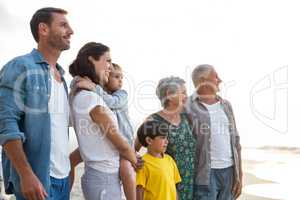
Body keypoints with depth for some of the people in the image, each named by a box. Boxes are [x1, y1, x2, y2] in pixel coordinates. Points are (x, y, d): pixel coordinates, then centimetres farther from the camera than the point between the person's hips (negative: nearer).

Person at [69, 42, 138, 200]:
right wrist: (137, 162, 2)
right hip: (104, 177, -9)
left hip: (104, 174, 9)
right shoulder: (89, 96, -18)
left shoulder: (84, 95, 11)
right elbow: (120, 143, -14)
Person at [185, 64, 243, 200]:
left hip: (229, 171, 6)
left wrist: (239, 175, 9)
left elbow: (235, 141, 13)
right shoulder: (189, 108, -6)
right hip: (206, 174, -5)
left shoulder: (225, 105, 12)